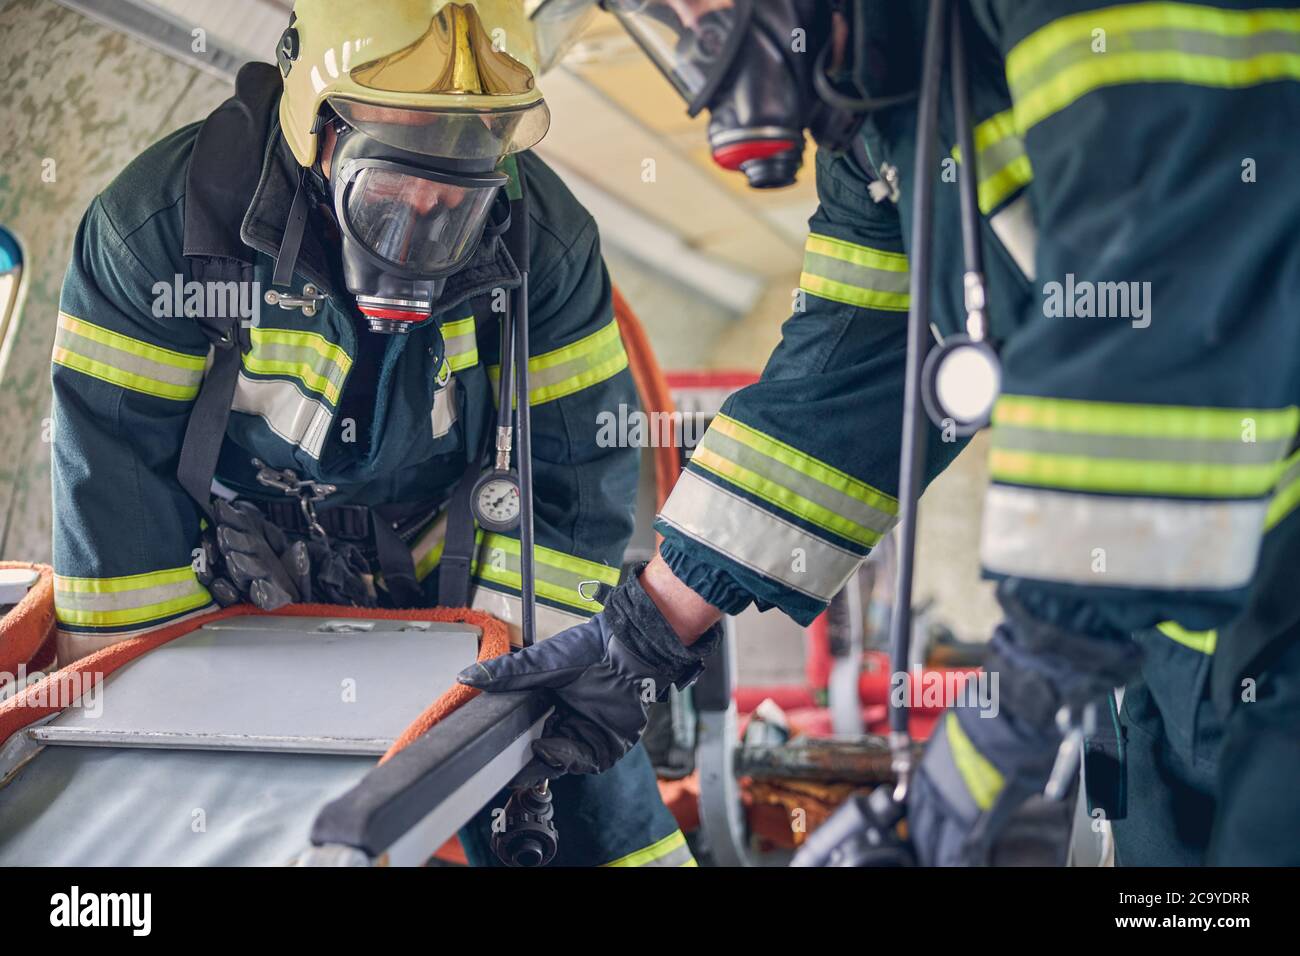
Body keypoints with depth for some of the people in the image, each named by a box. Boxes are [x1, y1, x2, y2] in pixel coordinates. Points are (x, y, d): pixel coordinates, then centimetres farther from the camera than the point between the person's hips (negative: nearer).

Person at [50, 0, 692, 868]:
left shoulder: (544, 236, -15)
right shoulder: (171, 216, -22)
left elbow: (578, 465, -9)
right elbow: (115, 465, -17)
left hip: (447, 577, 2)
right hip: (237, 587, -1)